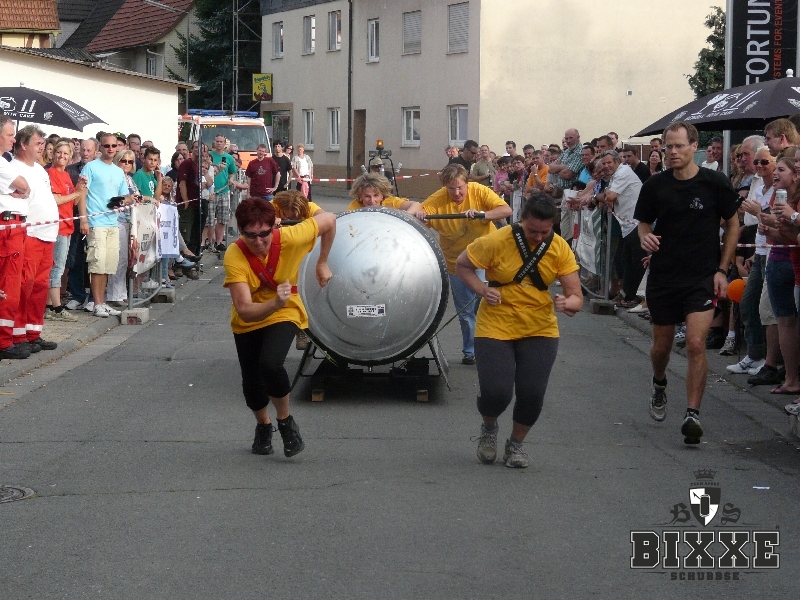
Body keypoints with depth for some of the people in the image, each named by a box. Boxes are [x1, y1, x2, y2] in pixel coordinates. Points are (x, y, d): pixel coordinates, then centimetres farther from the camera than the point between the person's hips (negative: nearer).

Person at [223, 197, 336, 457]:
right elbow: (244, 310, -39)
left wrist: (322, 264, -4)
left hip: (284, 315, -1)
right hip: (247, 323, 1)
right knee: (251, 380, 7)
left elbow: (329, 220, -11)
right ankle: (263, 426, 40)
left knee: (270, 364, -26)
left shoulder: (290, 238, -30)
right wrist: (275, 304, -57)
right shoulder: (234, 256, -32)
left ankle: (286, 421, 1)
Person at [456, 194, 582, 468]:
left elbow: (576, 296, -8)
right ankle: (489, 428, 24)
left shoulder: (560, 248, -8)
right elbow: (462, 265, -1)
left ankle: (515, 445, 25)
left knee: (532, 395, -5)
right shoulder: (496, 241, -16)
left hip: (540, 331, 2)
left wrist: (567, 304, -31)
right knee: (496, 393, -14)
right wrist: (482, 290, -17)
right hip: (496, 328, -2)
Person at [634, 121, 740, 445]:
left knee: (696, 345, -16)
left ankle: (692, 414, -10)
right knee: (662, 345, 14)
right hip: (663, 276, 3)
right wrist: (646, 238, -14)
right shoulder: (655, 185, -2)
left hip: (703, 278, -3)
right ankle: (659, 385, 46)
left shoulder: (715, 183, -7)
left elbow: (732, 225, 3)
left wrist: (722, 269, -3)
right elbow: (644, 223, 11)